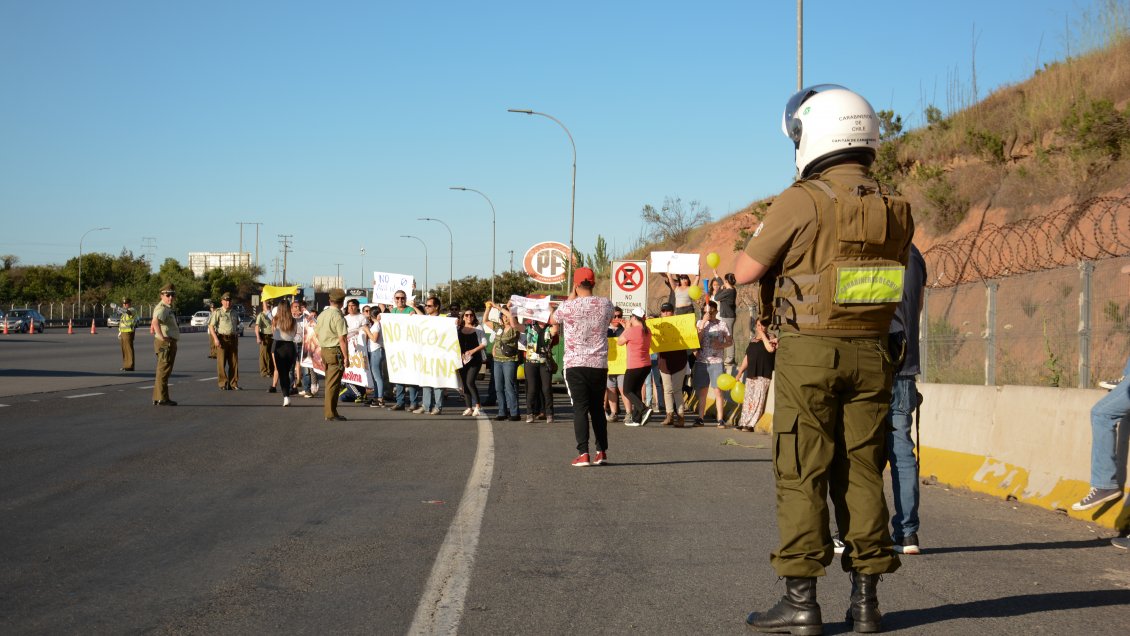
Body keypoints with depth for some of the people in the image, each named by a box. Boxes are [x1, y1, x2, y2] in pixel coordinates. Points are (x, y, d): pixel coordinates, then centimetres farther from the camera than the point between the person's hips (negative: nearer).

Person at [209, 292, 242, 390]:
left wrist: (237, 340, 19)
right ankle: (223, 384, 2)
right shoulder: (218, 312, 0)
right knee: (221, 362, -3)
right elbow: (211, 326, -5)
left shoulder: (234, 313, 17)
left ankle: (233, 384, 8)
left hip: (233, 339, 5)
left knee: (234, 362, 3)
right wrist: (215, 339, -15)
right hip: (222, 339, -5)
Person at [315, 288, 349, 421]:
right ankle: (330, 414, 0)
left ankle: (327, 409, 24)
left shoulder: (322, 314, 9)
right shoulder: (338, 316, -16)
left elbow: (317, 333, 19)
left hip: (324, 350, 8)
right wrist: (346, 356, -14)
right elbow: (342, 339, -18)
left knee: (329, 381, 19)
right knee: (334, 384, -3)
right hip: (336, 351, -8)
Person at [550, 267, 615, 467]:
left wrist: (571, 298, 15)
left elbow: (552, 320, 12)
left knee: (580, 408, -3)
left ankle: (583, 454, -10)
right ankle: (602, 452, 16)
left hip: (575, 364, -3)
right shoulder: (606, 304, 0)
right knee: (598, 407, 14)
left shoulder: (568, 306, -10)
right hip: (599, 364, 3)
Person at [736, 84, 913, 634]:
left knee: (802, 475, 0)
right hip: (870, 354, 5)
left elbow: (746, 271, -5)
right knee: (862, 474, 10)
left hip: (809, 353, -5)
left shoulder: (802, 201, -12)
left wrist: (760, 239, 14)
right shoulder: (893, 209, 7)